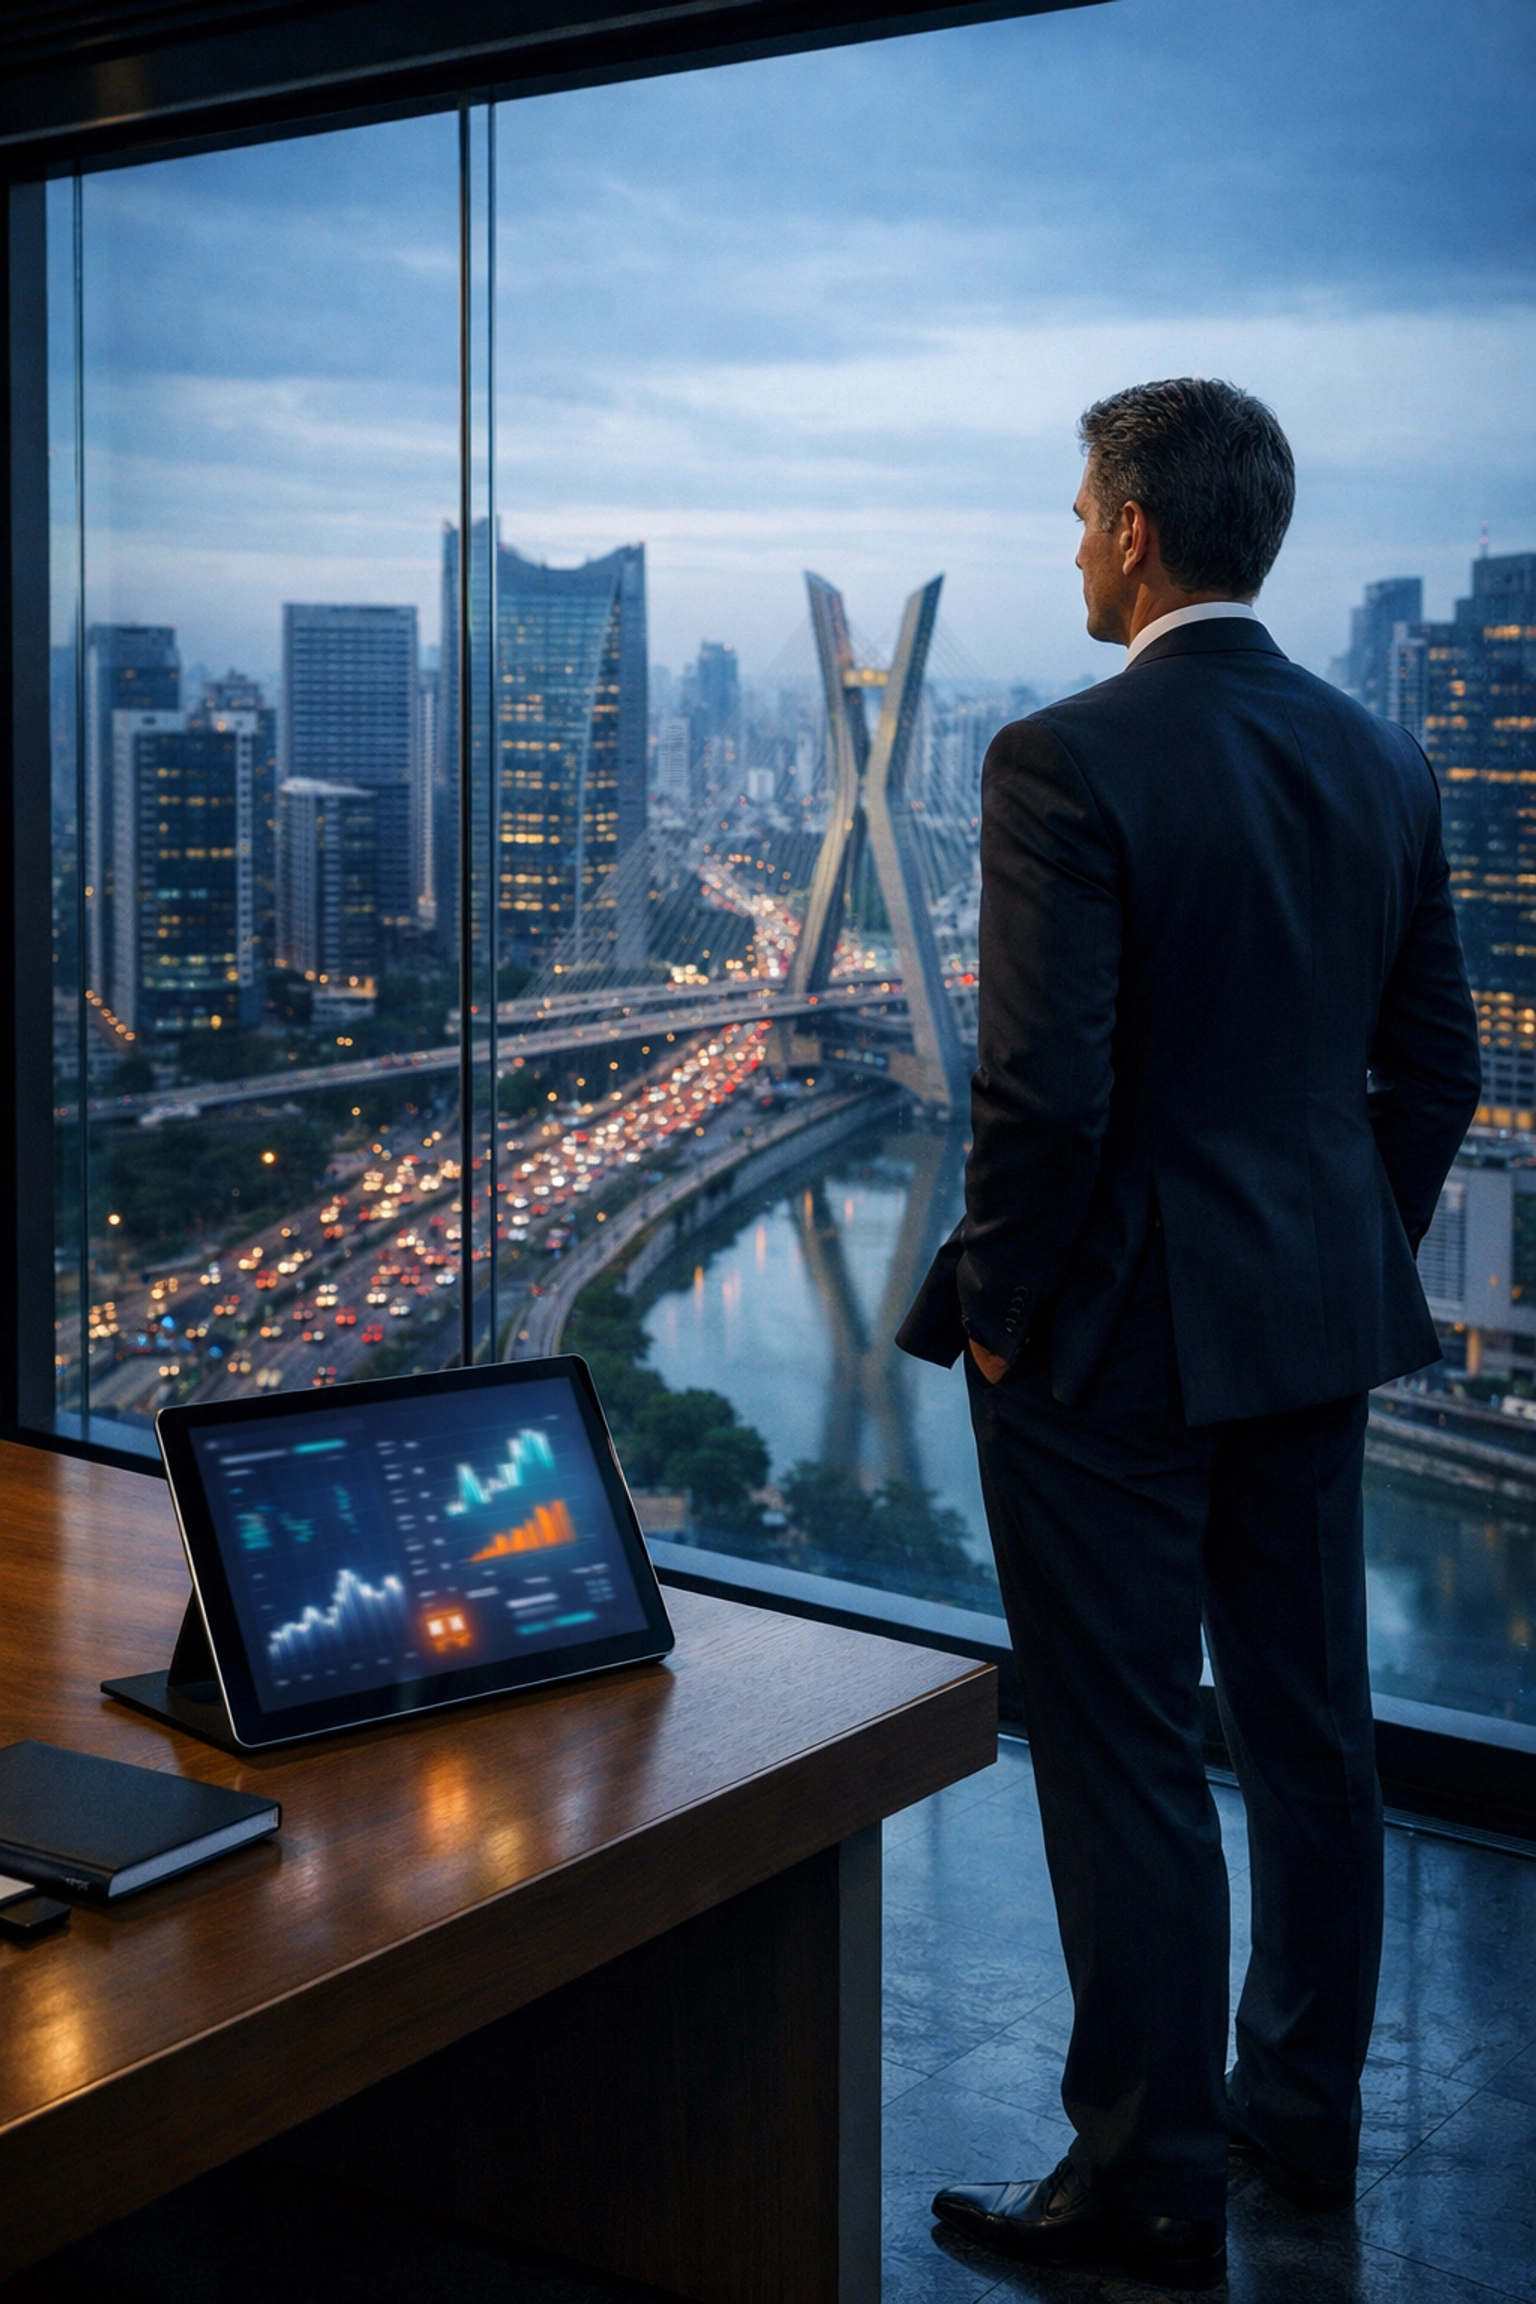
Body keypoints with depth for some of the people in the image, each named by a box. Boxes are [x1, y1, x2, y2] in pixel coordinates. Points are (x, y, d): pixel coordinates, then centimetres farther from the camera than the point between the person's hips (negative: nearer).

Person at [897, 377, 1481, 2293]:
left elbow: (1042, 1090, -21)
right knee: (1309, 1737, 17)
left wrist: (995, 1311, -8)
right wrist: (1354, 1266, 17)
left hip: (1113, 1342, -7)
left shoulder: (1065, 762, -17)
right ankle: (1305, 2118, 33)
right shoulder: (1380, 760, 5)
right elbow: (1436, 1061, 8)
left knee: (1126, 1771, 4)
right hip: (1318, 1336, 7)